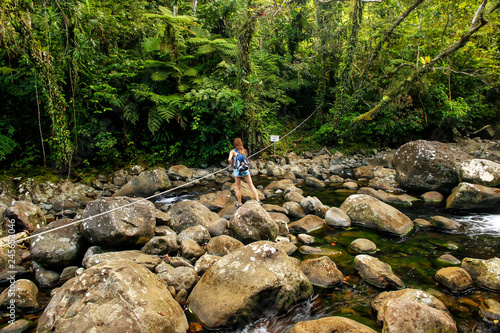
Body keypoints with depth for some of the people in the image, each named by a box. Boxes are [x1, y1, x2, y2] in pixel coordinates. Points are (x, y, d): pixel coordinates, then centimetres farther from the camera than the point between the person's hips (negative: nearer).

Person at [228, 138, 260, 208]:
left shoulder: (232, 152, -4)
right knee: (251, 185, 6)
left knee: (238, 188, 10)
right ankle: (257, 200, 2)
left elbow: (229, 159, -18)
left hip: (237, 170, -2)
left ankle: (239, 204, 17)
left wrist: (231, 164, 0)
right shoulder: (244, 150, 6)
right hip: (245, 170, 2)